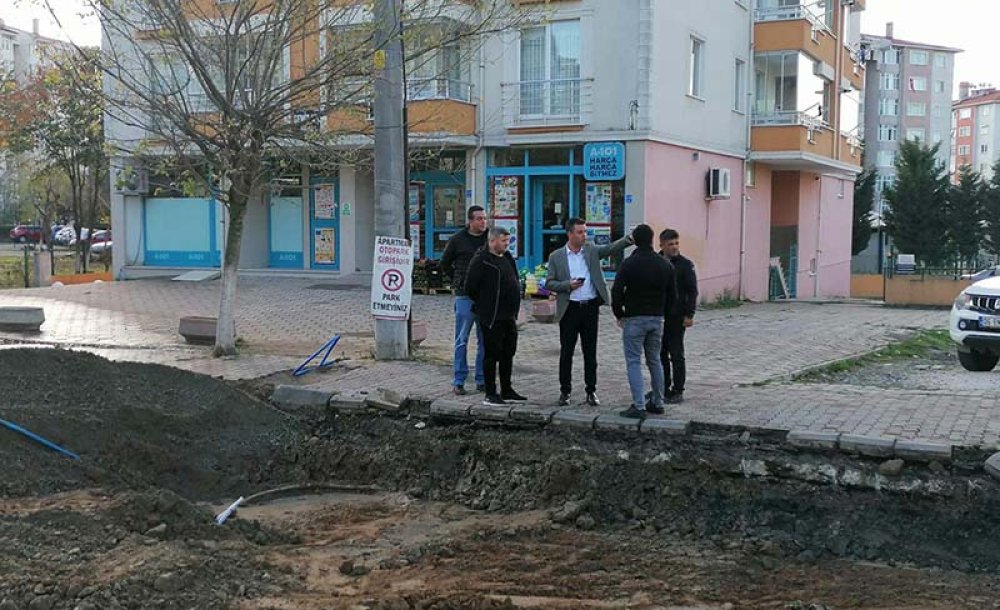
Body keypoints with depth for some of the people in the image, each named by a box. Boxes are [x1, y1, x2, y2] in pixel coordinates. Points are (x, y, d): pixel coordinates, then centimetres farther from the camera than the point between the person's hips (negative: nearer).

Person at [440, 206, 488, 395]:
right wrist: (459, 282, 4)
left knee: (485, 340, 7)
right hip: (465, 296, -3)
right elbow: (445, 264, 11)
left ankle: (482, 380, 16)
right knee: (462, 340, 0)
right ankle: (458, 381, 6)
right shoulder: (458, 240, 1)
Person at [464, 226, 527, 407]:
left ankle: (506, 390, 25)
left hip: (508, 316, 9)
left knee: (508, 353, 14)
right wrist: (484, 304, -2)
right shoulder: (481, 260, -13)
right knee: (492, 354, -3)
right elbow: (470, 287, -14)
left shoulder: (507, 258, 13)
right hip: (492, 317, -8)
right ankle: (490, 394, 3)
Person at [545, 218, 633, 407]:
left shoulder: (591, 250, 7)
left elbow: (611, 248, -9)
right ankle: (565, 391, 16)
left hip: (591, 307, 1)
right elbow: (549, 283, 1)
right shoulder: (556, 257, 2)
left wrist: (630, 239, -27)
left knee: (590, 352, 6)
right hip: (569, 309, -1)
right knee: (566, 352, 5)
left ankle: (591, 391, 15)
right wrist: (568, 285, -16)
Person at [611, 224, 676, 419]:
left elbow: (617, 292, -13)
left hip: (634, 319, -5)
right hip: (657, 319, 5)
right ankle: (658, 403, 20)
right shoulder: (665, 264, 4)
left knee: (634, 361, -3)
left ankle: (638, 406, -10)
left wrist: (619, 315, 0)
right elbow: (672, 293, 7)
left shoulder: (628, 264, -11)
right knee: (654, 361, 16)